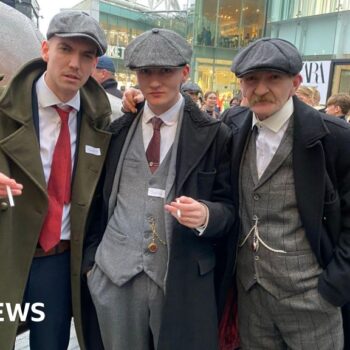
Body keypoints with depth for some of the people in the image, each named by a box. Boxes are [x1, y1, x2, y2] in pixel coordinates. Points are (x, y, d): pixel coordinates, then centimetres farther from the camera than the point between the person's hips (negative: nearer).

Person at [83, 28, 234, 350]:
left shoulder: (214, 135, -3)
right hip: (114, 275, 3)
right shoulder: (117, 130, 6)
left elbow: (228, 206, -1)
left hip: (184, 279, -2)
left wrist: (205, 214, -22)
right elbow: (100, 199, 10)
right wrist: (91, 257, 8)